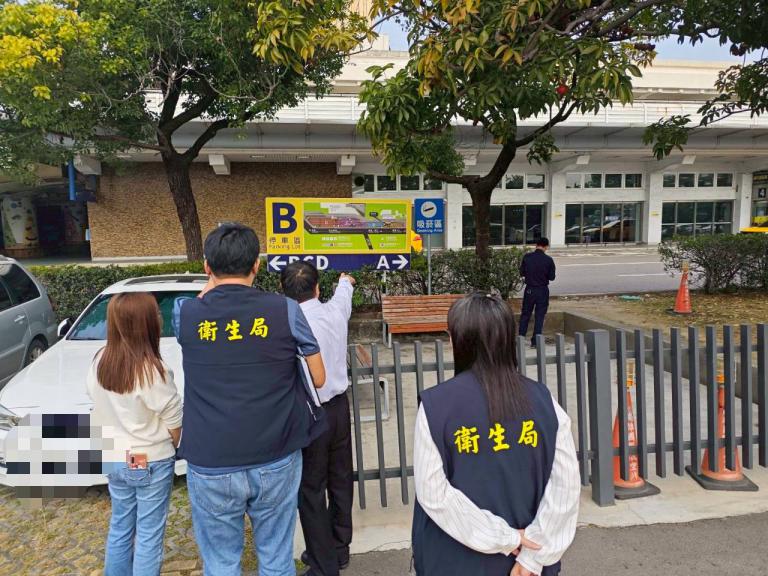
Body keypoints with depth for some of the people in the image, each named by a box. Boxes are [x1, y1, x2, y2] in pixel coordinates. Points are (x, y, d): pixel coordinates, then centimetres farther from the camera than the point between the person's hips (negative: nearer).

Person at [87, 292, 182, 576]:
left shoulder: (99, 362, -7)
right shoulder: (153, 371, -26)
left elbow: (100, 406, 5)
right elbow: (174, 421, -16)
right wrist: (170, 447, 5)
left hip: (114, 458, 7)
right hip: (151, 463, -6)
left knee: (120, 527, 24)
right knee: (149, 535, 10)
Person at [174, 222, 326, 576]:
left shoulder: (185, 314, -8)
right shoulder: (285, 310, -10)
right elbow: (319, 379, -2)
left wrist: (214, 280, 19)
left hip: (211, 467, 1)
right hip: (276, 462, 0)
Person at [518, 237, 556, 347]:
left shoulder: (527, 257, -7)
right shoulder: (548, 260, -10)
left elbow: (522, 273, 1)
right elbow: (552, 277, -4)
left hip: (529, 289, 1)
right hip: (542, 290, -1)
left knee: (525, 314, 13)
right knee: (540, 316, 7)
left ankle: (521, 337, 15)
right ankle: (535, 341, 8)